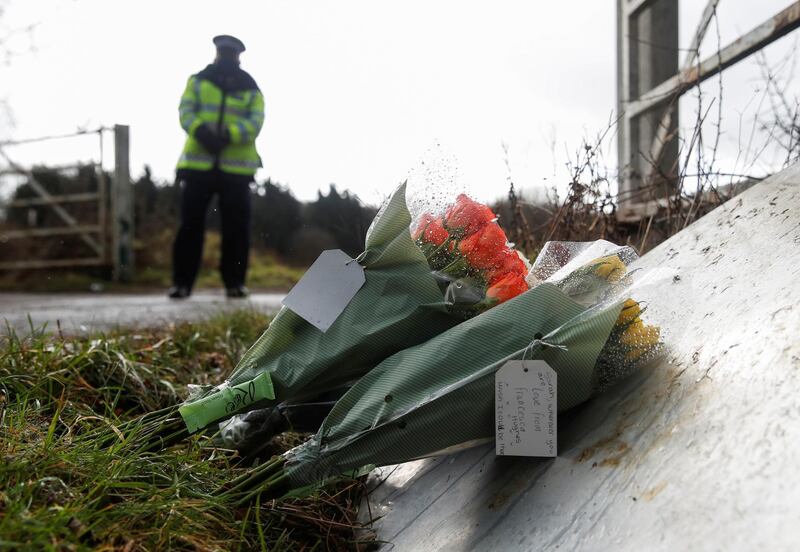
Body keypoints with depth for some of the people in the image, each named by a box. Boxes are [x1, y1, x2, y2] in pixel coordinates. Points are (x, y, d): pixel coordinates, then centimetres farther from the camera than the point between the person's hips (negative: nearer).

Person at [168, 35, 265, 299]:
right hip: (198, 163, 0)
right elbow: (185, 112, -1)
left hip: (237, 167, 0)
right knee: (190, 223, -2)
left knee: (236, 226, 0)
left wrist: (228, 134, -24)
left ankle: (235, 282, 9)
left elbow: (255, 122, -5)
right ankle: (181, 282, 3)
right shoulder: (198, 81, 12)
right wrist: (200, 130, -23)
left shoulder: (251, 89, 10)